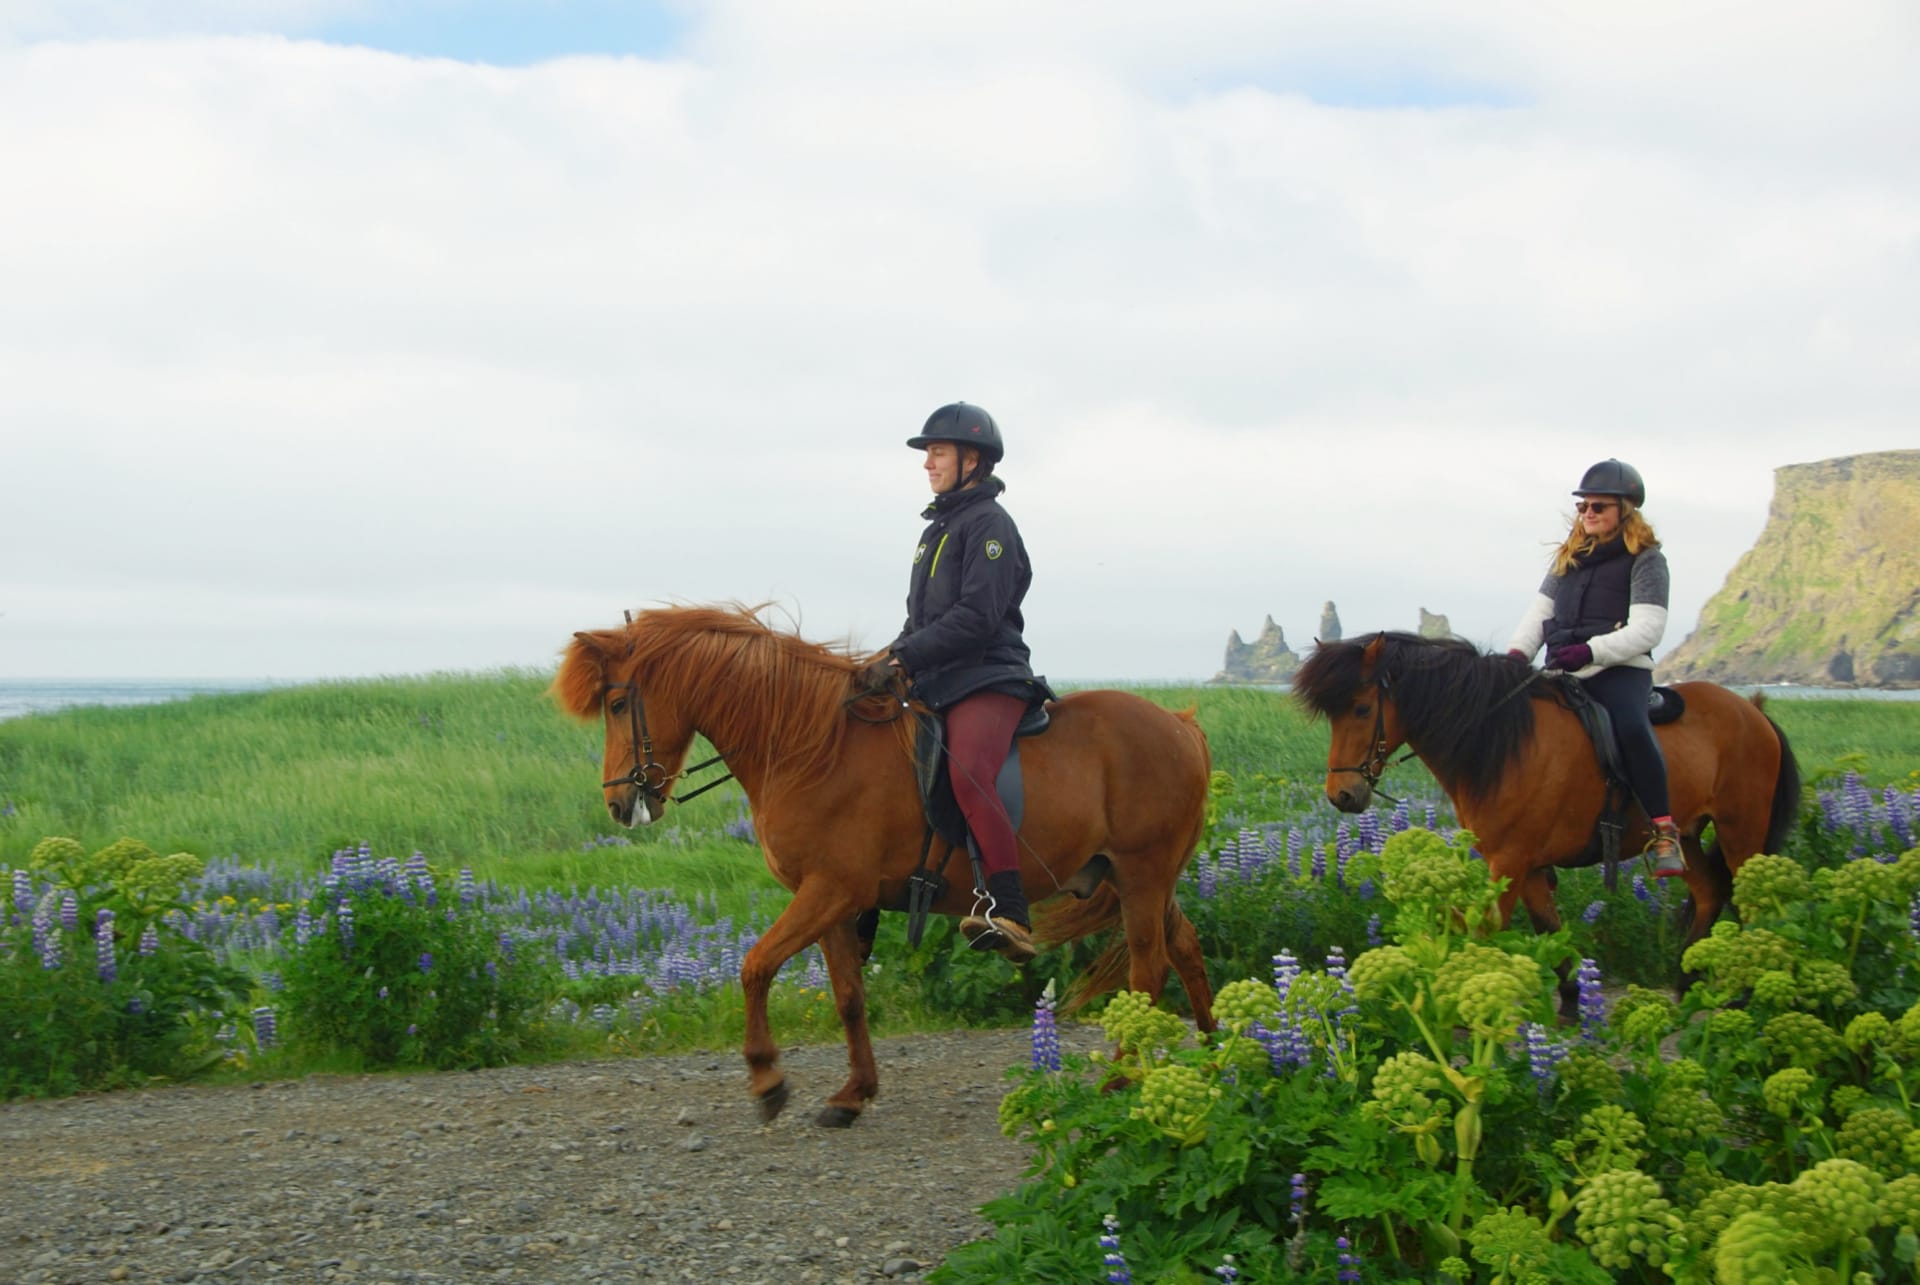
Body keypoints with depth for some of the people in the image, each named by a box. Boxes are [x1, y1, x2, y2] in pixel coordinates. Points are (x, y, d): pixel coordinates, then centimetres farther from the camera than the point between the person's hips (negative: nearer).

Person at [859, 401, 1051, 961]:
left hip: (988, 681, -10)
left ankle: (1010, 915, -42)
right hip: (936, 687, 10)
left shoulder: (989, 524, -6)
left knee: (968, 772, -33)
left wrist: (904, 658, -21)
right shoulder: (939, 527, 23)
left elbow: (976, 617, -18)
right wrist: (891, 659, 9)